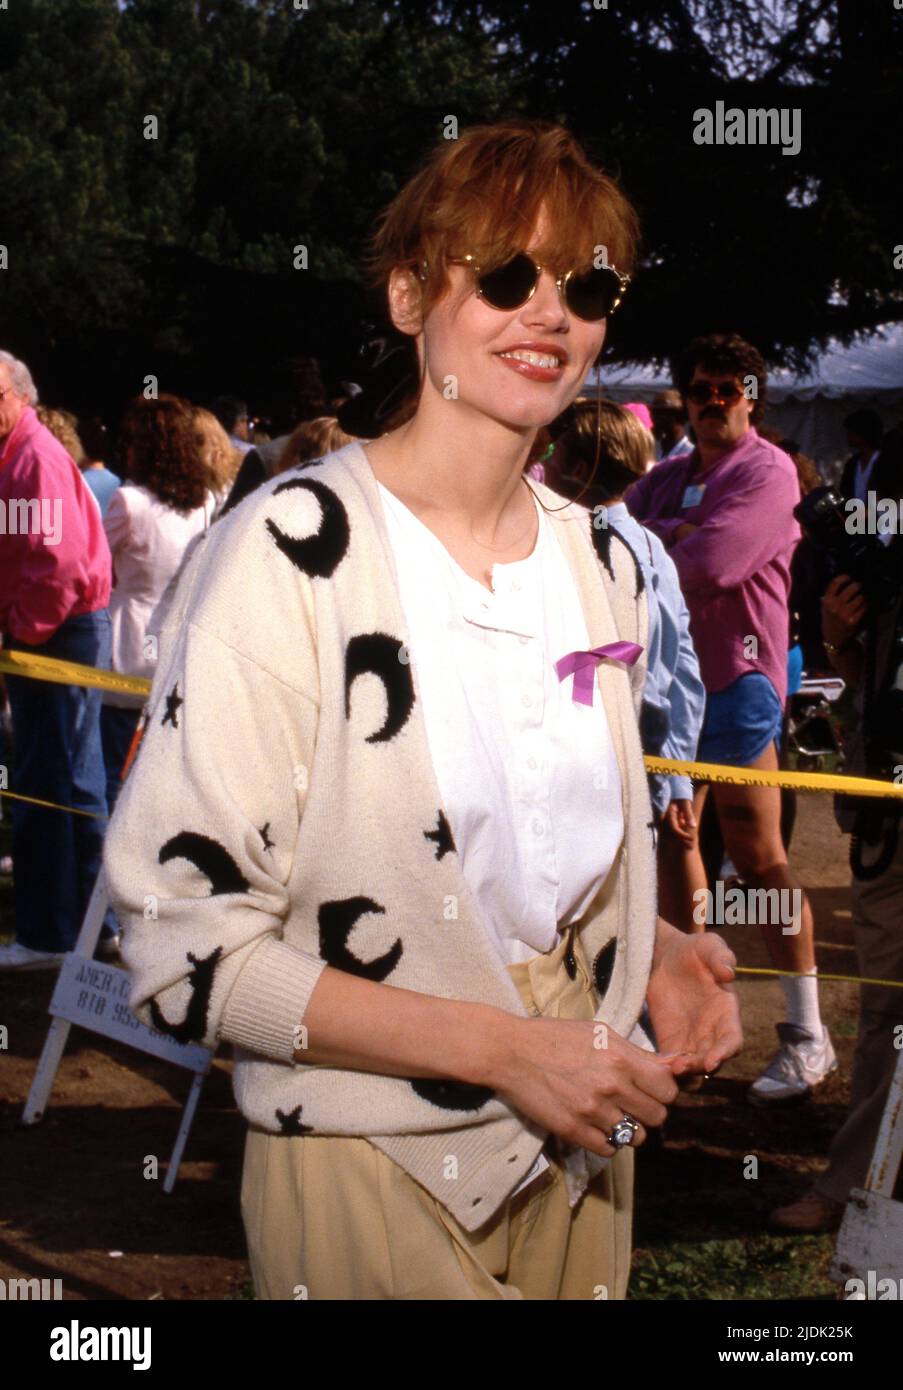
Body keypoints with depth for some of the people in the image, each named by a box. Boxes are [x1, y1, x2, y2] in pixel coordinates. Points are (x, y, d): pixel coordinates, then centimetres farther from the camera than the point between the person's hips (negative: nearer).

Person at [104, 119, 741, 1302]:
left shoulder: (599, 563, 5)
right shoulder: (288, 553, -17)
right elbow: (189, 949, -19)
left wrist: (653, 949, -2)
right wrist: (501, 1045, -22)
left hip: (579, 1152, 7)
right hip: (372, 1172, -6)